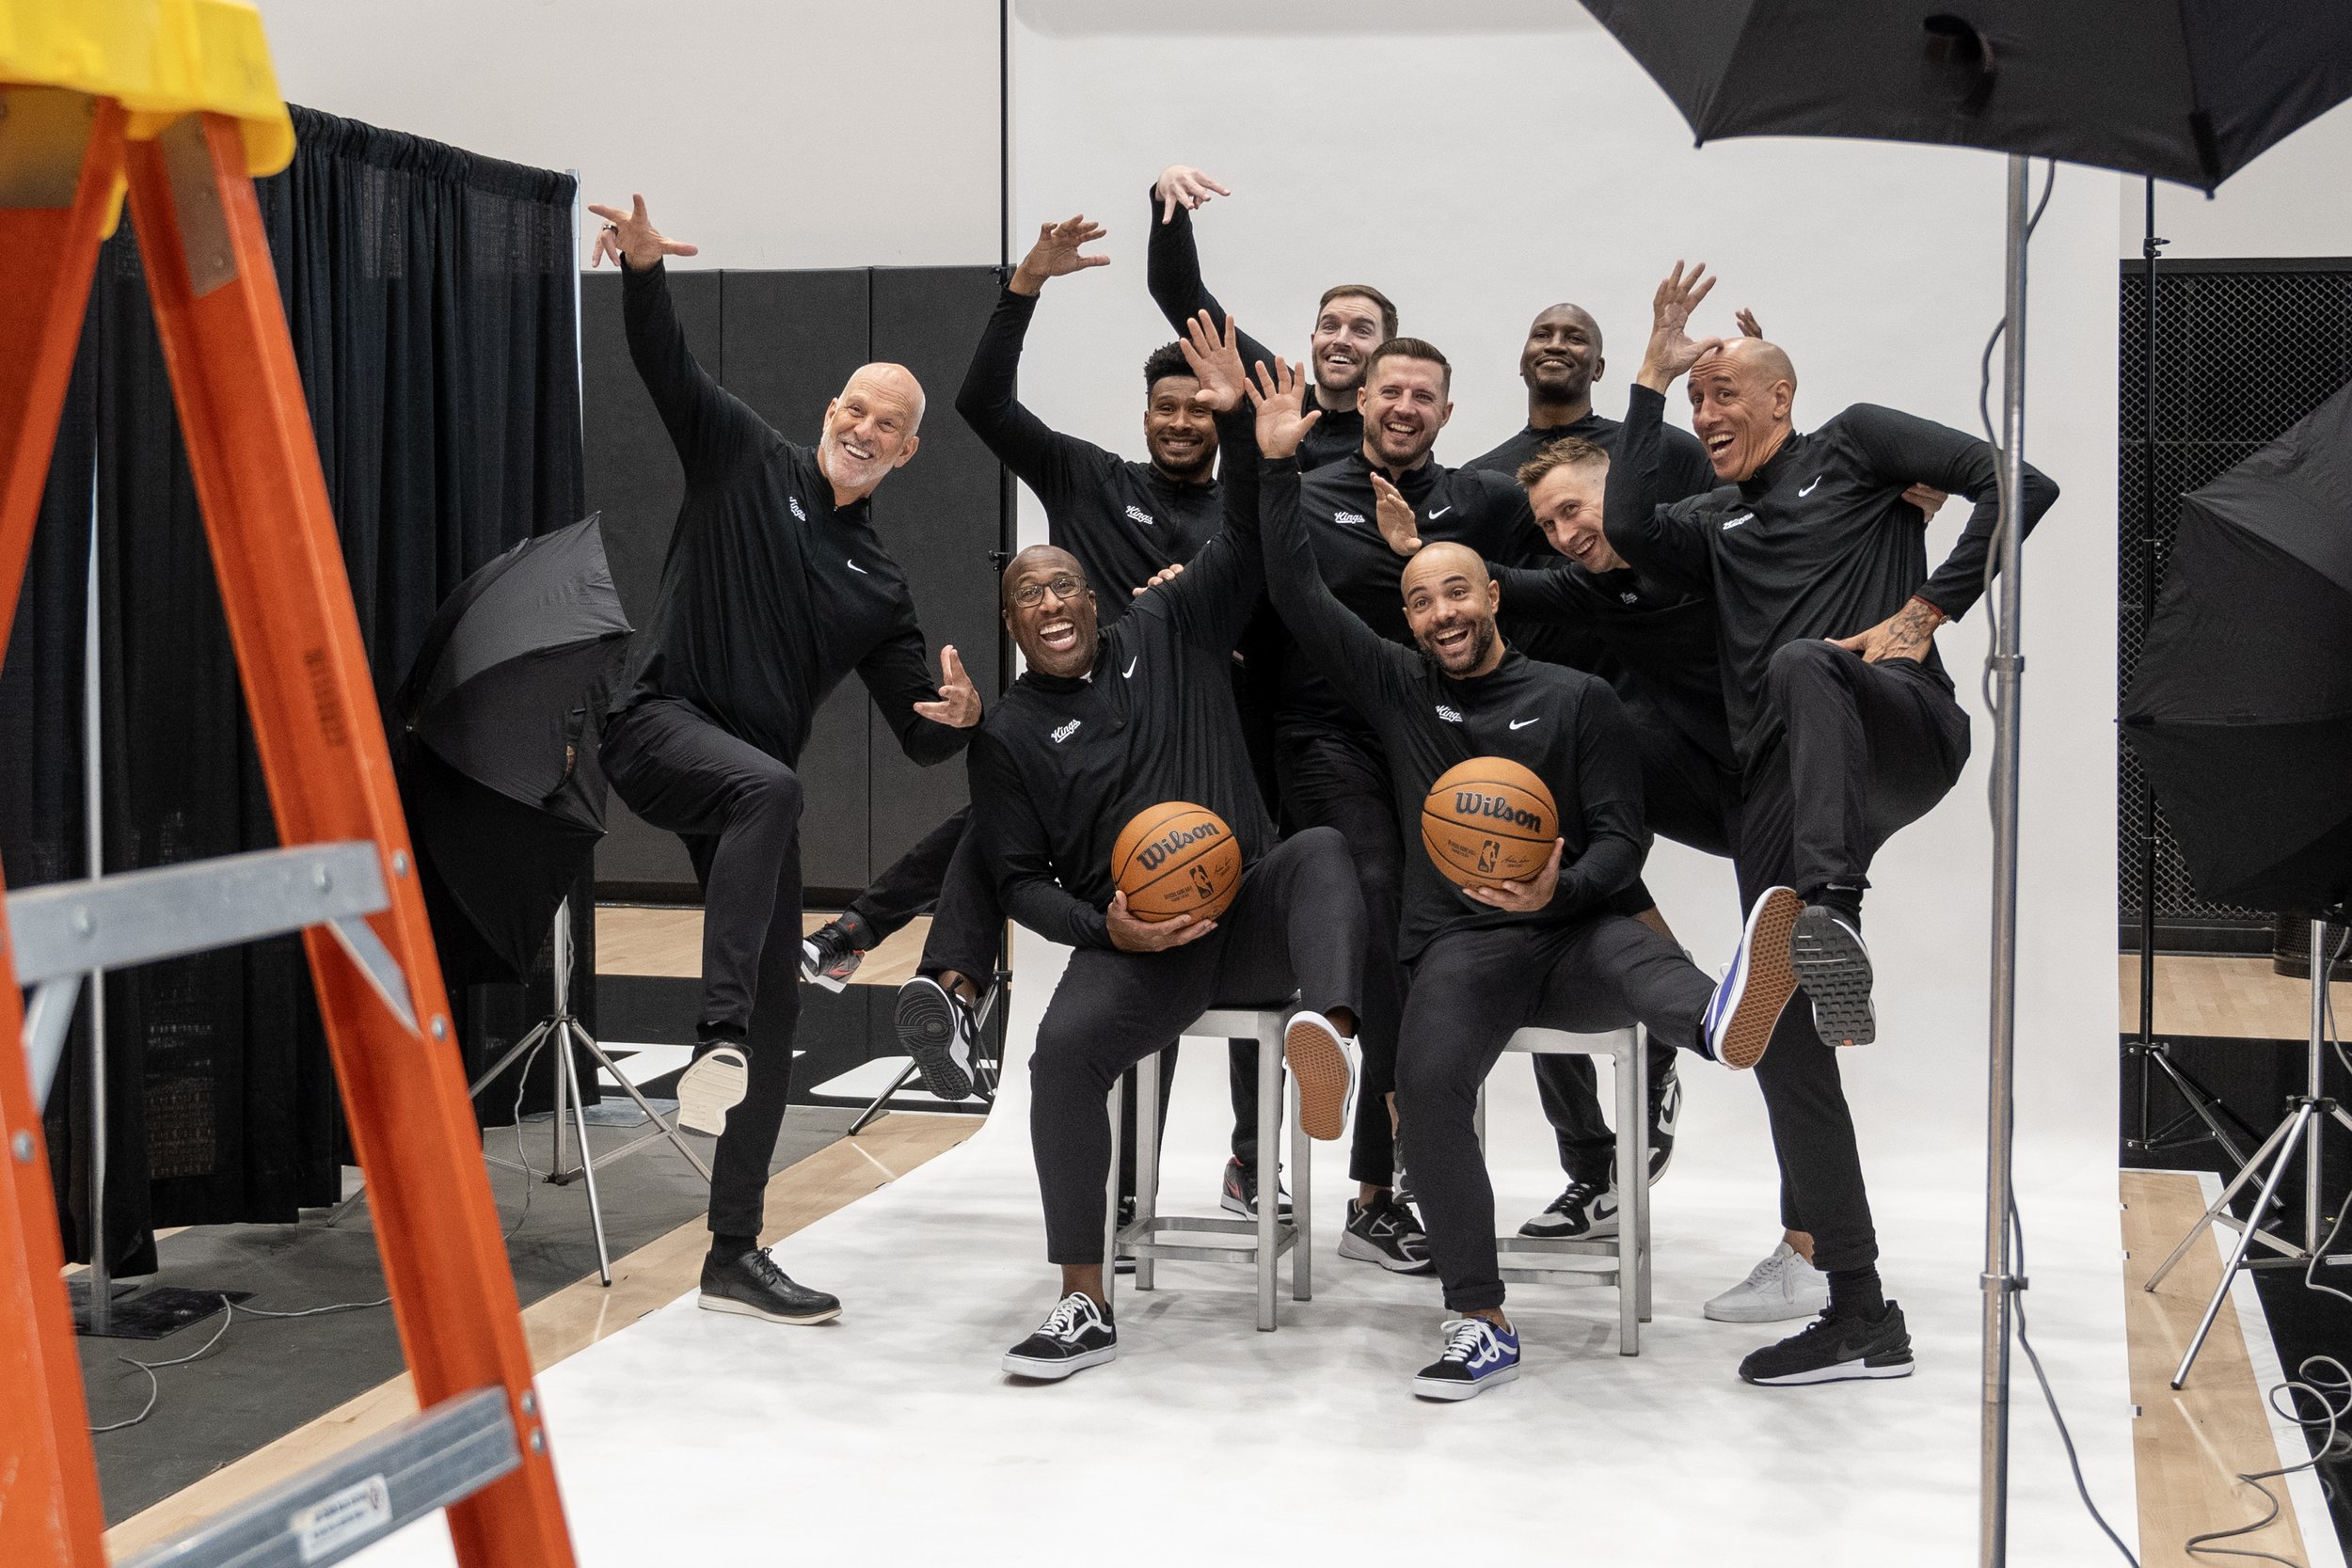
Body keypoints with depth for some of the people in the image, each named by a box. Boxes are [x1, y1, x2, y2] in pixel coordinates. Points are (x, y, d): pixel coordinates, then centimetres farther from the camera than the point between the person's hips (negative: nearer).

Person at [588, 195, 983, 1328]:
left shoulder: (877, 584, 16)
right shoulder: (743, 460, 7)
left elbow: (918, 733, 11)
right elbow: (665, 365, -7)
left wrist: (959, 718, -14)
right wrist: (644, 269, -27)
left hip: (751, 787, 5)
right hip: (658, 724, -5)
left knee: (776, 1010, 1)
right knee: (770, 788, -40)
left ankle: (735, 1257, 9)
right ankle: (714, 1039, -43)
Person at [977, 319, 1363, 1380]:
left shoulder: (1167, 633, 13)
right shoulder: (1010, 736, 10)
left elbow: (1246, 542, 7)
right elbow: (1018, 878, 8)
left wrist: (1241, 424, -8)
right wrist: (1104, 928, -11)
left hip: (1247, 908, 1)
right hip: (1133, 943, -1)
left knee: (1319, 850, -33)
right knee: (1064, 1046, -30)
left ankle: (1327, 1032, -66)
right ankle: (1085, 1308, -23)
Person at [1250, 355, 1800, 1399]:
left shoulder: (1577, 700, 11)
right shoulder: (1396, 687, 16)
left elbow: (1624, 837, 4)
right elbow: (1299, 598, 12)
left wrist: (1562, 889, -18)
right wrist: (1279, 466, 5)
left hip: (1570, 926, -1)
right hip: (1460, 946, 1)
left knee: (1636, 955, -38)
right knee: (1428, 1083, -31)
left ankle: (1724, 1019, -78)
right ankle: (1480, 1328, -26)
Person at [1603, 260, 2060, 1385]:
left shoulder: (1853, 444, 16)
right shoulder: (1717, 525, 30)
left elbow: (2017, 486, 4)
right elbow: (1628, 532, 7)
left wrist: (1925, 612, -4)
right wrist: (1651, 377, 11)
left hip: (1900, 731, -6)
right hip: (1779, 790, 6)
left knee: (1804, 667, -40)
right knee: (1785, 1041, -3)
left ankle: (1832, 913, -60)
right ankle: (1860, 1318, 3)